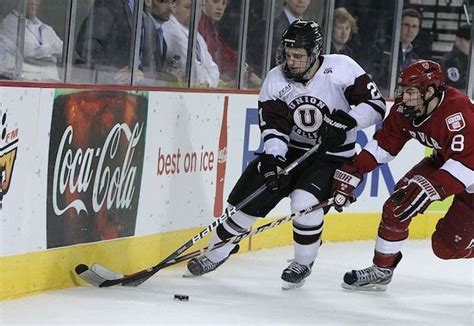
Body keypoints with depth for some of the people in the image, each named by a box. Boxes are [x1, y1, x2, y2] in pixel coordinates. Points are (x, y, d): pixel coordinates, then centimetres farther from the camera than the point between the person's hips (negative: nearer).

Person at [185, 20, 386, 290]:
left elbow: (376, 105, -16)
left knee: (305, 202, -26)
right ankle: (215, 254, 16)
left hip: (332, 156, -4)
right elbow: (274, 125, -15)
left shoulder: (341, 68, -18)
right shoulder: (276, 79, -9)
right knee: (248, 196, -3)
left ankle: (303, 264, 0)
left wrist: (347, 121, -31)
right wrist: (272, 159, -31)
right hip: (290, 151, 4)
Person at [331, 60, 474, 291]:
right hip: (443, 161, 7)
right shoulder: (405, 110, -12)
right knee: (397, 207, -5)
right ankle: (381, 270, 12)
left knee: (448, 246, -12)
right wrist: (351, 172, -9)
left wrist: (430, 188, -49)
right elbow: (384, 144, -2)